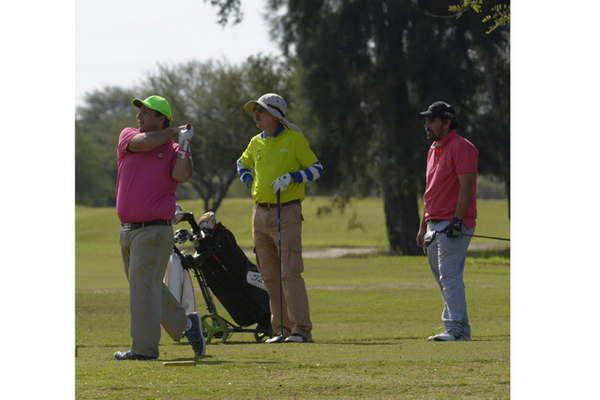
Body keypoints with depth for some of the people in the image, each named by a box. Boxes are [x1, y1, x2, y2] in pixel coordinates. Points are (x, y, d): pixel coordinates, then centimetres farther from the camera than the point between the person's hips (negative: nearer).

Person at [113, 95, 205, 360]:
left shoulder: (174, 149, -1)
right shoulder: (128, 136, 10)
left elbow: (181, 176, -19)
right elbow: (143, 142, -12)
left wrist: (183, 141, -14)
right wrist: (175, 132, -2)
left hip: (155, 231, -6)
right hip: (128, 229, 6)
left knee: (143, 286, -9)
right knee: (146, 288, 14)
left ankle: (144, 348, -6)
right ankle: (184, 324, 29)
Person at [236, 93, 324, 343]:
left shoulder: (294, 139, -3)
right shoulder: (256, 143, 13)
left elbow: (317, 169, -3)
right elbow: (242, 163, 32)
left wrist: (291, 178, -16)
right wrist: (248, 181, 13)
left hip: (287, 212, -6)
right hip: (260, 213, 6)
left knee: (290, 273, -13)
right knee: (269, 275, 7)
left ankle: (301, 329, -13)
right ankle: (281, 328, 13)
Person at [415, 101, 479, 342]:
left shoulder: (461, 148, -10)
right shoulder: (434, 150, 20)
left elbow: (466, 186, -18)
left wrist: (457, 220, -25)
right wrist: (423, 228, 23)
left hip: (454, 225, -10)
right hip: (435, 226, 10)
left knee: (450, 276, -16)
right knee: (443, 278, 11)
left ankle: (457, 328, -19)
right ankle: (458, 328, 15)